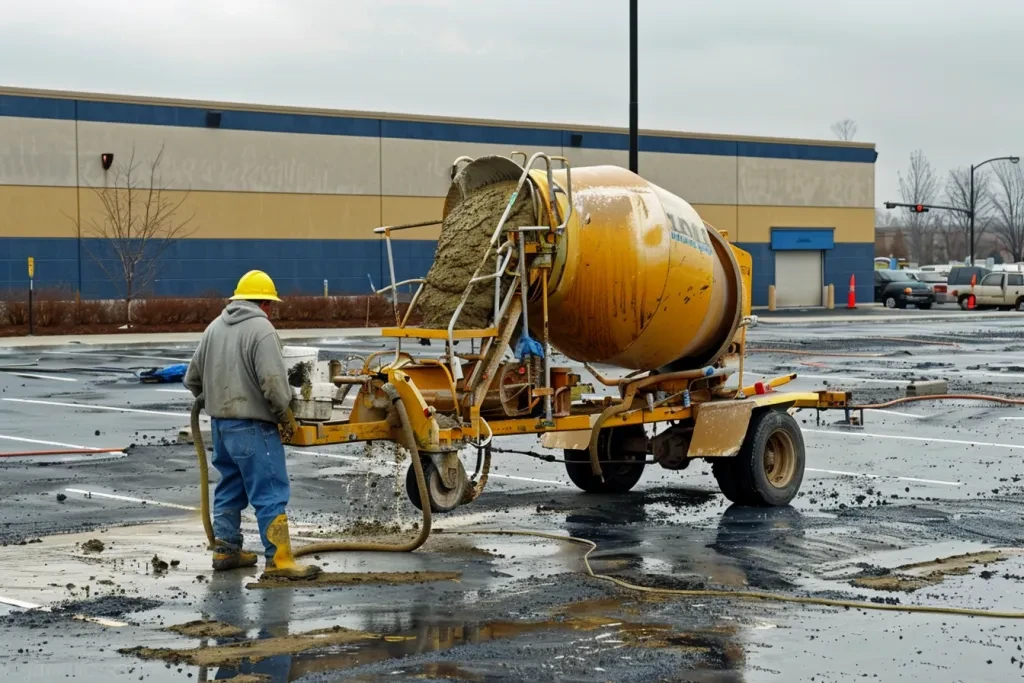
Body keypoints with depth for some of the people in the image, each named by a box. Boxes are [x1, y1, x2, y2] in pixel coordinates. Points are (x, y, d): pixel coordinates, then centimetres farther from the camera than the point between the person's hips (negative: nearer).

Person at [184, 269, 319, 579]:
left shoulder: (215, 327, 12)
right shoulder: (261, 329, -12)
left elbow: (192, 379, 18)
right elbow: (273, 382, -20)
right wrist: (286, 415, -8)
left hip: (221, 423, 8)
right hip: (252, 425, -8)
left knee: (230, 487, 19)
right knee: (270, 492, -6)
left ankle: (226, 550, 24)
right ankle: (279, 560, -8)